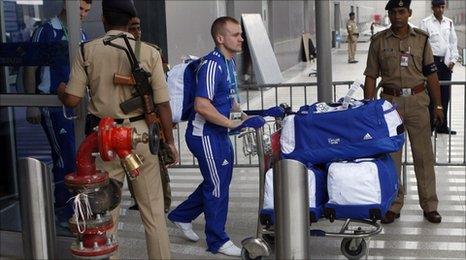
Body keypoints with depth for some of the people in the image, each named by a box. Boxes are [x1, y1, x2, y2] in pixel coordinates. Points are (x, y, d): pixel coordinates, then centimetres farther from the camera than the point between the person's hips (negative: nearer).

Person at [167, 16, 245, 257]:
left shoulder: (229, 62, 10)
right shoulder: (212, 65, -21)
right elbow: (202, 106, -27)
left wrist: (241, 114, 8)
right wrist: (231, 123, -22)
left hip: (219, 133, 10)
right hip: (205, 134, -10)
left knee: (220, 180, 19)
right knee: (218, 185, 1)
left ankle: (182, 215, 35)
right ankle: (218, 241, 16)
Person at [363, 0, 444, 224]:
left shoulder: (421, 39, 6)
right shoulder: (378, 41, 4)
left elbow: (431, 75, 7)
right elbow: (371, 77, 4)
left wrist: (438, 106, 4)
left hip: (417, 100, 0)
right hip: (390, 101, 0)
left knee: (424, 155, 3)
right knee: (390, 156, 4)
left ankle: (429, 205, 14)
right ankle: (393, 205, 15)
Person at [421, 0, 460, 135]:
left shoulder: (449, 23, 12)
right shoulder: (426, 23, -2)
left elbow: (453, 42, 14)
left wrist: (453, 60, 4)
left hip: (446, 62, 5)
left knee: (445, 95, 7)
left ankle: (442, 126, 16)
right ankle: (429, 125, 2)